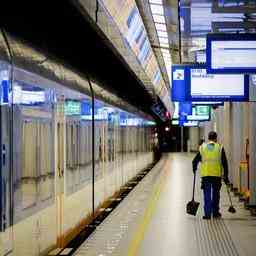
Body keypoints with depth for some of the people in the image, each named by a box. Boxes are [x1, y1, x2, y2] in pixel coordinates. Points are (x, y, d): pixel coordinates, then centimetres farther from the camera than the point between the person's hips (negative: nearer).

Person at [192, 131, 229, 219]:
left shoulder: (202, 147, 6)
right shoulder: (220, 148, 3)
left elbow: (195, 161, 9)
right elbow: (224, 163, 2)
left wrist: (194, 169, 29)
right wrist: (226, 176, 7)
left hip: (205, 175, 0)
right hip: (217, 175, 0)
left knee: (207, 195, 4)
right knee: (215, 194, 13)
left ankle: (207, 213, -1)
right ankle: (215, 212, 20)